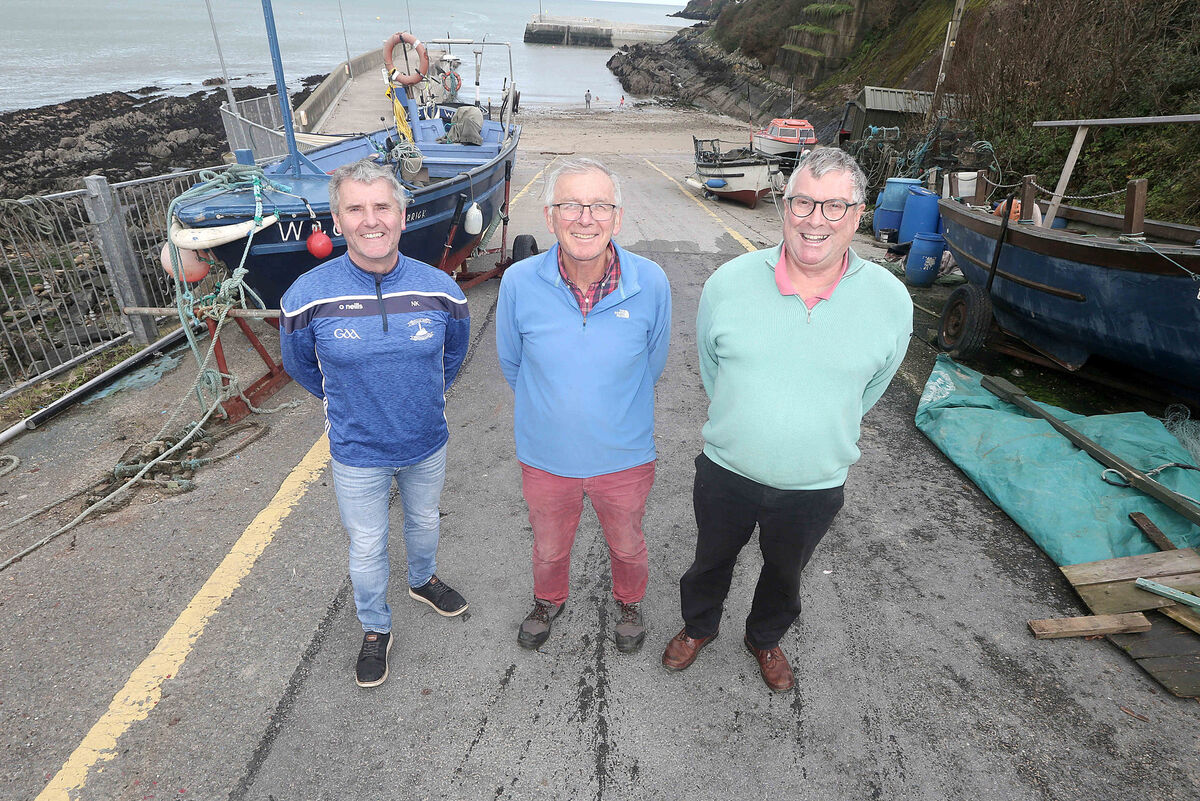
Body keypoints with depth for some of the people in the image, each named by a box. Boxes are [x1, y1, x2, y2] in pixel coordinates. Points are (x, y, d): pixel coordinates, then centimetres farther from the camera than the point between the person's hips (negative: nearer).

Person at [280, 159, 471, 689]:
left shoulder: (440, 290, -17)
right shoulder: (307, 297, -21)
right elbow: (300, 367, -1)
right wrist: (348, 402, 9)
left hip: (427, 444, 2)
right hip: (357, 453, -1)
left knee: (424, 521, 27)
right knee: (367, 547, 17)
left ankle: (423, 581, 59)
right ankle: (375, 629, 44)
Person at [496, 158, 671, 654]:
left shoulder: (651, 283, -19)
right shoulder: (519, 283, -19)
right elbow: (511, 364, 0)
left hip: (624, 455, 0)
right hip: (545, 456, 1)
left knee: (627, 545, 26)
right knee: (549, 547, 26)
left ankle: (629, 603, 60)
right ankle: (548, 602, 61)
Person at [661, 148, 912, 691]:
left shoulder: (891, 300, -13)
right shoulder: (729, 281, -14)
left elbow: (871, 389, 4)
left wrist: (823, 435, 10)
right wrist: (741, 427, 8)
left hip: (815, 486, 1)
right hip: (726, 471, 0)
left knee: (785, 574, 26)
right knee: (711, 559, 24)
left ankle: (765, 639, 57)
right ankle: (698, 626, 55)